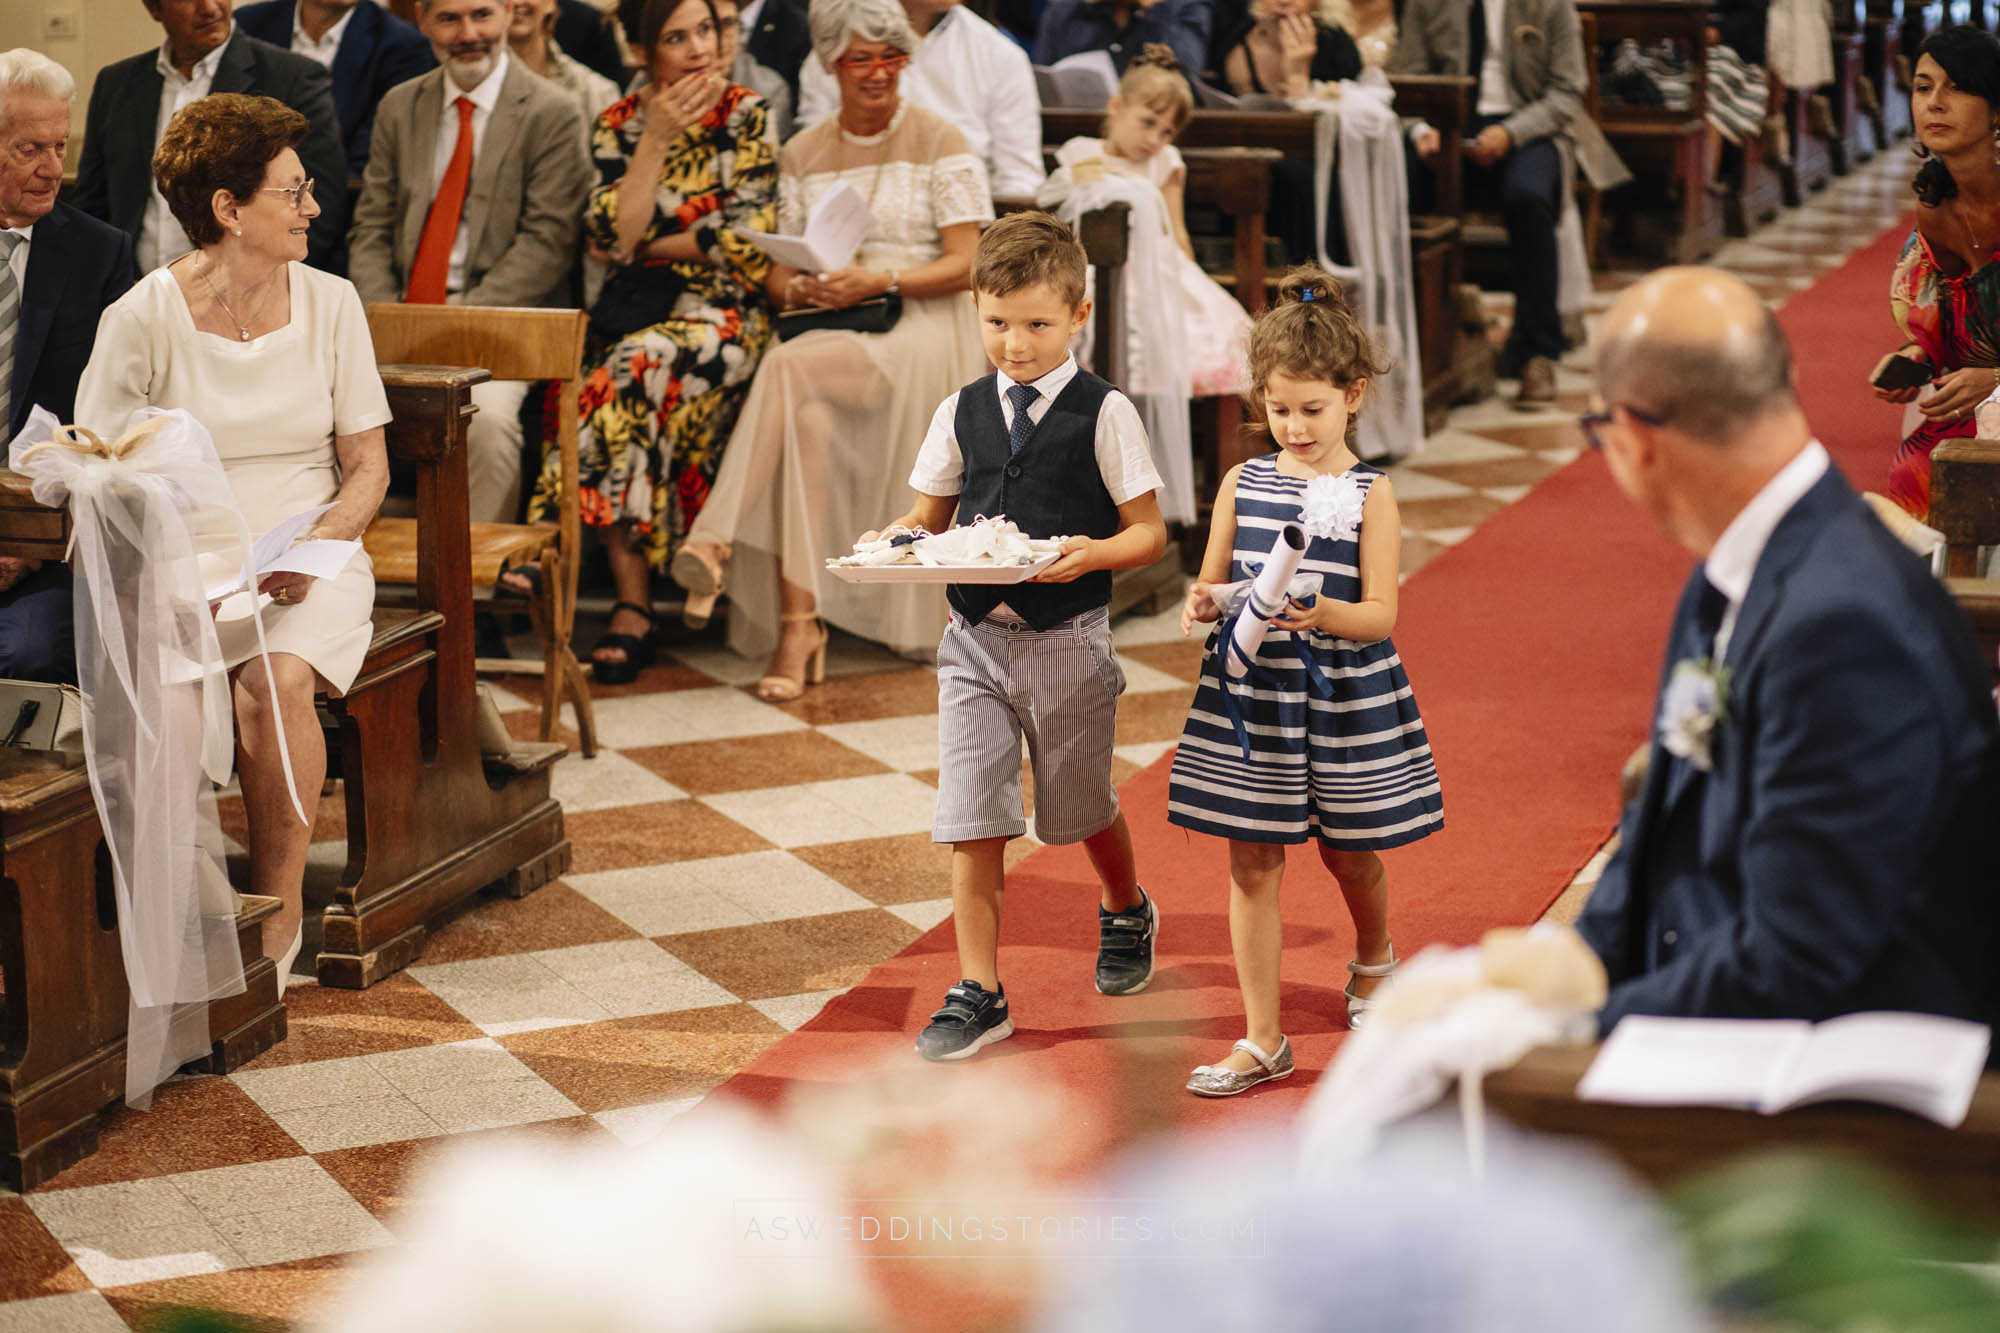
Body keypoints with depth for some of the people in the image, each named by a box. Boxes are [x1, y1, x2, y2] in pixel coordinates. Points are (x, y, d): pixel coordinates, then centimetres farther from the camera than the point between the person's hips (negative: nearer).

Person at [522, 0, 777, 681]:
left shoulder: (747, 116, 3)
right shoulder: (621, 124, 8)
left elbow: (747, 241, -4)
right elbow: (611, 235, -5)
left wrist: (649, 244, 0)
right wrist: (656, 139, -9)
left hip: (721, 314, -3)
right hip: (636, 314, 3)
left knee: (631, 383, -33)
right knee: (624, 395, -31)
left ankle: (632, 605, -29)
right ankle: (634, 603, -27)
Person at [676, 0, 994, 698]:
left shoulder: (940, 143, 5)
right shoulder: (802, 154, 18)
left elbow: (966, 265, -3)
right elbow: (779, 273, 15)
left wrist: (881, 281, -18)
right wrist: (801, 289, -10)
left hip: (918, 328, -3)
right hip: (826, 333, 3)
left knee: (790, 366, -34)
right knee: (806, 417, -33)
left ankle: (719, 537, -35)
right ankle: (798, 626, -37)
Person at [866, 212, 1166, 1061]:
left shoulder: (1104, 414, -7)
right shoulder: (960, 414, 4)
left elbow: (1149, 533, -6)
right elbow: (930, 515, 14)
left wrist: (1090, 554, -26)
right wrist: (893, 542, -8)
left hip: (1068, 640, -2)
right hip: (976, 636, 2)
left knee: (1082, 808, 17)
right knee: (972, 825, -3)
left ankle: (1126, 913, 48)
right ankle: (978, 993, 5)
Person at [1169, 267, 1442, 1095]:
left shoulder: (1369, 495, -6)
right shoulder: (1243, 483, 4)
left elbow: (1381, 615, -10)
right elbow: (1212, 582, 9)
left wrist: (1323, 614, -29)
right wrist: (1204, 604, -14)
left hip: (1342, 694, -2)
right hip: (1251, 688, 2)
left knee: (1348, 853, 14)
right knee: (1252, 863, 1)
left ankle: (1373, 962, 47)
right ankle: (1262, 1039, 7)